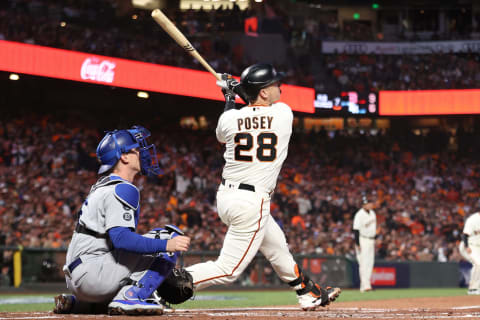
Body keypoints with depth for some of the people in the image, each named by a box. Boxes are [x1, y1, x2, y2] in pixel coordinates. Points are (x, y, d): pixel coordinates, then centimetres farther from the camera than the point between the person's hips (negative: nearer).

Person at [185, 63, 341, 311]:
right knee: (228, 270, -4)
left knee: (277, 246, 25)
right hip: (252, 202, -7)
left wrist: (229, 97, 27)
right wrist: (238, 92, 17)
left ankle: (309, 294, 41)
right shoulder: (284, 113, -9)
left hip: (225, 196, 7)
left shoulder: (229, 118, -2)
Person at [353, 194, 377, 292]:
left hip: (371, 240, 9)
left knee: (370, 263, 8)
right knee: (363, 263, -11)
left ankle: (367, 284, 13)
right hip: (363, 240, -8)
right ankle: (365, 285, -14)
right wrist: (357, 244, -20)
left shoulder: (372, 213, 10)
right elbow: (356, 230, -17)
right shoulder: (359, 215, -16)